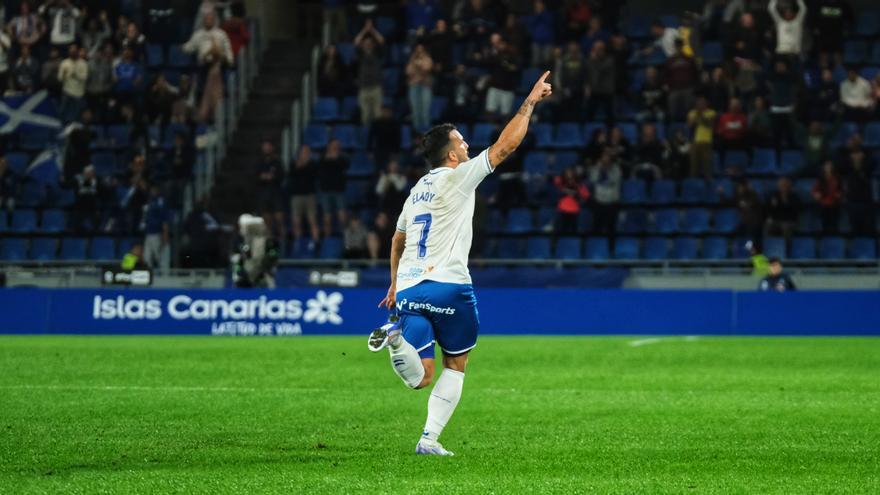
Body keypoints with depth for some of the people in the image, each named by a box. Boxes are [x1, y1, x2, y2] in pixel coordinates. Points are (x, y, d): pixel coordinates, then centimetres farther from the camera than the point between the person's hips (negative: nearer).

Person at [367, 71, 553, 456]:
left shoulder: (416, 190, 19)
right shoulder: (456, 177, -2)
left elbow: (397, 240, 31)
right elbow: (505, 145, -3)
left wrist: (395, 283, 41)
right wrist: (530, 103, 6)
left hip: (409, 289, 6)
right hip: (447, 284, -6)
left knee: (420, 378, -1)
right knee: (456, 365, 13)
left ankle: (396, 336, -30)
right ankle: (430, 439, 1)